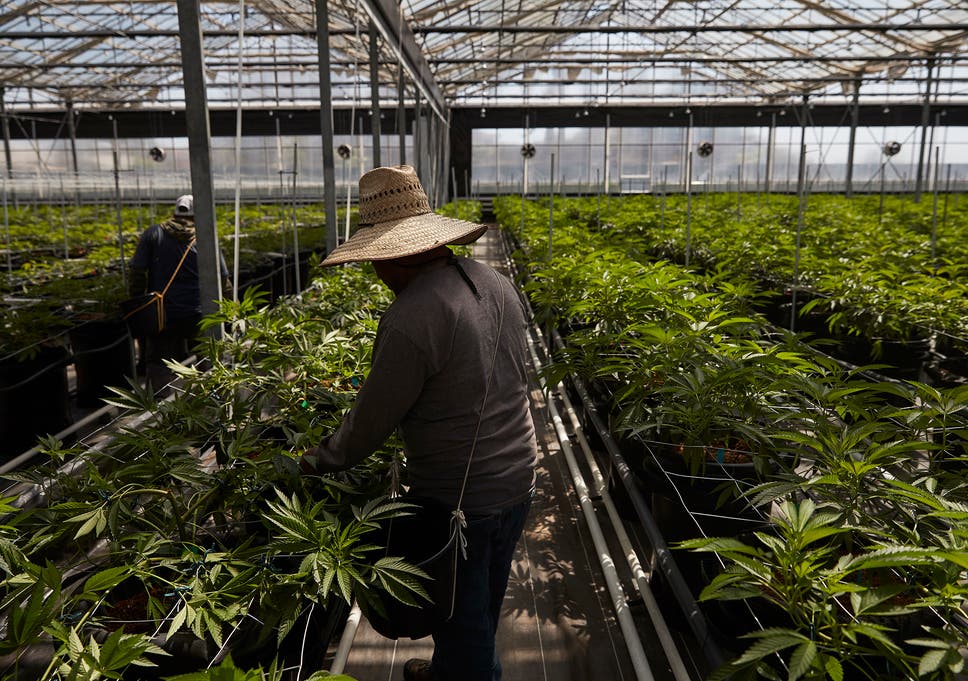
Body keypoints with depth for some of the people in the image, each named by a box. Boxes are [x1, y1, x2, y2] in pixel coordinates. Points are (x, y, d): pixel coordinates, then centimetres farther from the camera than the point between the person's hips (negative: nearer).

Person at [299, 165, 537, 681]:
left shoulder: (411, 319, -27)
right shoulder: (497, 283, -1)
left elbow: (371, 420, -17)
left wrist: (315, 463, 1)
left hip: (459, 499, -8)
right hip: (516, 479, 8)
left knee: (461, 615, 16)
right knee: (482, 605, 28)